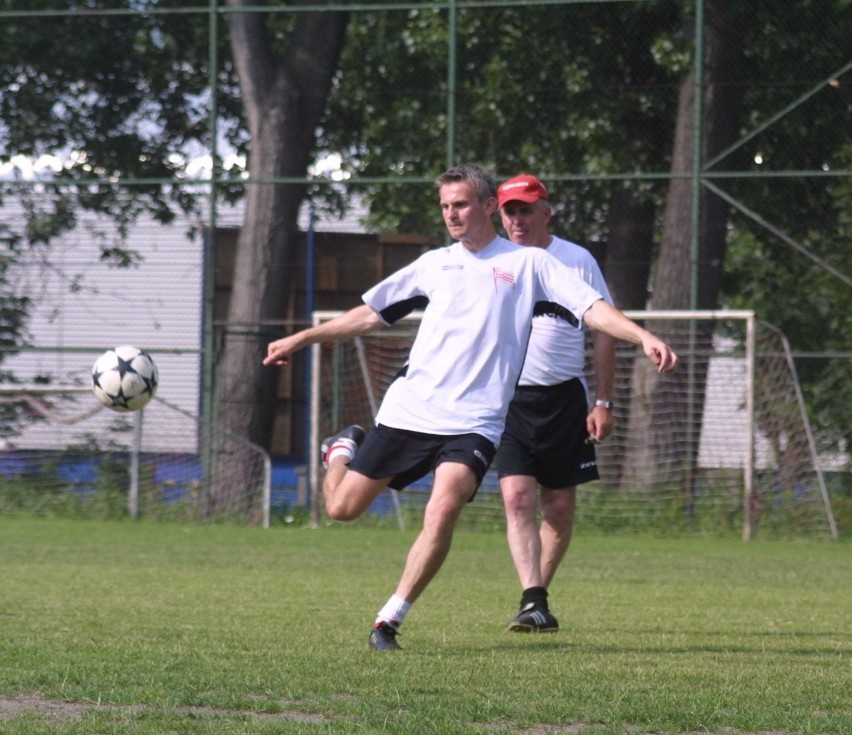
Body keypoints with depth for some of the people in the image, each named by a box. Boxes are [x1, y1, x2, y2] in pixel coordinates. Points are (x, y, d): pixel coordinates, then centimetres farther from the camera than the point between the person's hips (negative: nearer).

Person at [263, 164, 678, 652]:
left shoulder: (528, 263, 6)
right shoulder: (434, 265, 15)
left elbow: (592, 308, -2)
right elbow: (371, 314, 22)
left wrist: (644, 337, -17)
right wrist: (301, 339, 21)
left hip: (473, 423, -3)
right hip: (408, 410, 3)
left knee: (443, 512, -26)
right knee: (342, 507, 4)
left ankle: (391, 620, -13)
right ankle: (342, 450, 40)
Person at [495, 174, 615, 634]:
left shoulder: (576, 261, 2)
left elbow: (603, 332, 6)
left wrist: (603, 403, 0)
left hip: (564, 398, 1)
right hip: (507, 399, 0)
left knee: (560, 508, 4)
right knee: (518, 498, -15)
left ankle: (539, 592, 21)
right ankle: (532, 603, -20)